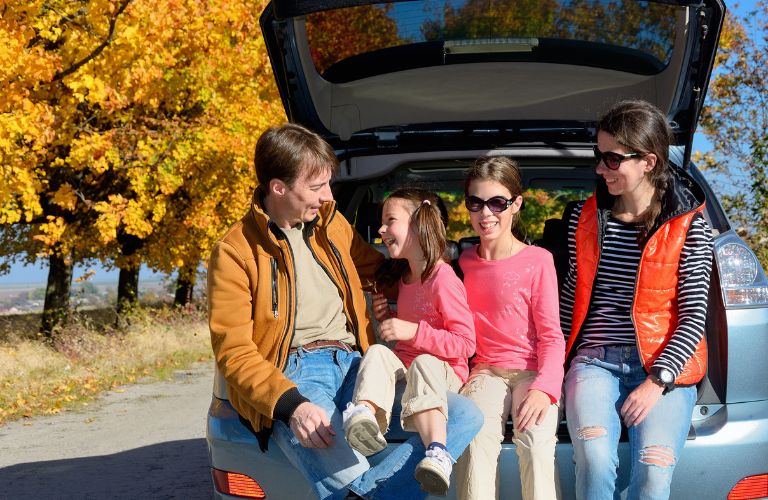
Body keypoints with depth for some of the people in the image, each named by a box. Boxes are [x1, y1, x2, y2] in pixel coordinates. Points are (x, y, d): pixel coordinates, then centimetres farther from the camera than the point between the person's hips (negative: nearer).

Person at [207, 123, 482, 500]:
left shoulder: (332, 224, 18)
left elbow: (377, 270, 37)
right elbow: (233, 352, -8)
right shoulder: (235, 252, -1)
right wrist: (291, 404, -24)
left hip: (351, 365, 8)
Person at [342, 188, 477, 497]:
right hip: (402, 367, 6)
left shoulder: (444, 280, -9)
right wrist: (386, 318, 11)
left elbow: (465, 344, -14)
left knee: (424, 363, -38)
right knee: (376, 353, -23)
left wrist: (413, 331, -20)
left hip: (442, 371, -6)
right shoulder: (403, 279, 18)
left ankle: (437, 453, -59)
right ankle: (365, 413, -56)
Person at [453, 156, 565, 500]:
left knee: (536, 439, -31)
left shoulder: (537, 261, -3)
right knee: (477, 435, -28)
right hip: (485, 371, 3)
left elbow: (551, 336, -5)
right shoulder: (465, 262, 11)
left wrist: (543, 388, -20)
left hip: (532, 371, -2)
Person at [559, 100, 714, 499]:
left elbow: (693, 315, -3)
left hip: (665, 365, -2)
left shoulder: (688, 226, 0)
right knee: (594, 462, -28)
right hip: (596, 360, 2)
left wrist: (657, 381, -14)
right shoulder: (585, 218, 10)